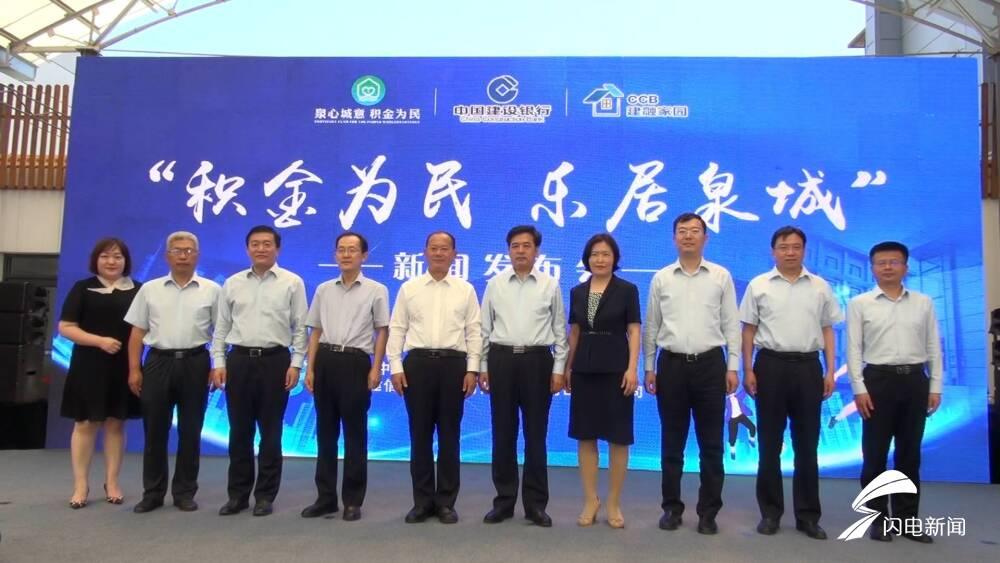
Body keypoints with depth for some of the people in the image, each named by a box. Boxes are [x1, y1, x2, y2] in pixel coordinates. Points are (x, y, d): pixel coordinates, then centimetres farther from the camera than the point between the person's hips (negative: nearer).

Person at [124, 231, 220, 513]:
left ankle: (185, 492, 17)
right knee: (154, 431, 6)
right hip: (158, 362, 1)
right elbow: (137, 332, 7)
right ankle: (152, 492, 18)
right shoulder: (150, 289, 8)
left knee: (190, 431, 6)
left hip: (195, 363, -1)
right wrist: (134, 369, 0)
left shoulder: (211, 290, 3)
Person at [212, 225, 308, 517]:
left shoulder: (292, 283, 0)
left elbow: (300, 328, -1)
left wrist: (296, 364, -8)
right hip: (239, 360, 3)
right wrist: (219, 363, 2)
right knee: (239, 431, 9)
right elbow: (222, 327, 10)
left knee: (270, 433, 5)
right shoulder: (232, 283, 8)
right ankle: (238, 494, 21)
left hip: (275, 361, -2)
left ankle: (265, 496, 17)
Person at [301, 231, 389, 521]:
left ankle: (353, 500, 12)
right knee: (325, 431, 9)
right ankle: (325, 497, 20)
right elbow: (316, 332, 13)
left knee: (355, 433, 2)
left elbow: (382, 332, 0)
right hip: (326, 361, 4)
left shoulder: (376, 290, 2)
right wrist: (310, 368, 5)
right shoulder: (323, 289, 13)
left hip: (355, 362, -4)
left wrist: (376, 368, -9)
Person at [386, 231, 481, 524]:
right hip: (418, 363, 0)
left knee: (449, 435, 5)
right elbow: (396, 329, 5)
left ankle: (446, 501, 17)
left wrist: (472, 369, -3)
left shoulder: (466, 290, 7)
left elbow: (474, 332, 4)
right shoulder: (408, 288, 7)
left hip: (453, 364, 0)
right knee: (420, 434, 5)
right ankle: (422, 500, 17)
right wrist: (396, 367, -2)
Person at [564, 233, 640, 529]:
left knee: (618, 437, 2)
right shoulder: (577, 292, 9)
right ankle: (590, 500, 19)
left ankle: (614, 503, 15)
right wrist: (567, 367, 10)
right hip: (584, 369, 4)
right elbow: (574, 332, 13)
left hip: (616, 368, -3)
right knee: (585, 435, 7)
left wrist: (632, 368, -15)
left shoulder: (627, 290, -2)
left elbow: (634, 331, -5)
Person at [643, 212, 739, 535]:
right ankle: (672, 507, 21)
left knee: (711, 443, 5)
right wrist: (649, 368, 4)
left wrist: (732, 367, -2)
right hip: (671, 364, 1)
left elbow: (731, 325, 3)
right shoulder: (661, 278, 5)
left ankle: (708, 511, 18)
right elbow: (651, 327, 8)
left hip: (710, 364, -1)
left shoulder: (721, 277, 3)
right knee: (672, 443, 8)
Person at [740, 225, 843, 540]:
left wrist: (830, 371, 2)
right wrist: (748, 370, -4)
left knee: (807, 444, 7)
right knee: (769, 443, 5)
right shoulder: (758, 286, 2)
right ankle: (770, 512, 16)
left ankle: (807, 515, 17)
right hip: (771, 365, -1)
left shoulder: (820, 287, 8)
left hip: (808, 366, 2)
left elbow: (828, 331, 10)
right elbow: (748, 330, 2)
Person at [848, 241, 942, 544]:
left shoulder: (924, 303, 9)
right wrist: (859, 388, -8)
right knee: (875, 454, 3)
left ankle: (907, 518, 20)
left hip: (915, 380, 2)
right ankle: (879, 518, 14)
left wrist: (935, 387, 3)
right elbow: (854, 349, -1)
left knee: (910, 454, 9)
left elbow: (933, 347, 9)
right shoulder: (859, 303, 2)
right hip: (879, 379, -2)